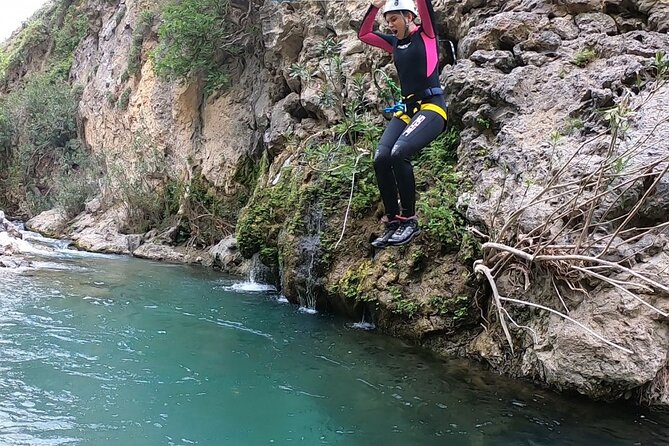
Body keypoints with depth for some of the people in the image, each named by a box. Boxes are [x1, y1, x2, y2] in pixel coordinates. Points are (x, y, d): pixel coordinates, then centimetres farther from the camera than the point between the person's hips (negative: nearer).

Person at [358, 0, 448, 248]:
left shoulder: (426, 34, 3)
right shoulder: (395, 43, 19)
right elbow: (363, 34, 22)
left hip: (431, 106, -6)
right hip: (406, 109, 7)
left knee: (399, 153, -30)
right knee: (381, 158, -17)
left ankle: (409, 220, -19)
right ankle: (393, 222, -12)